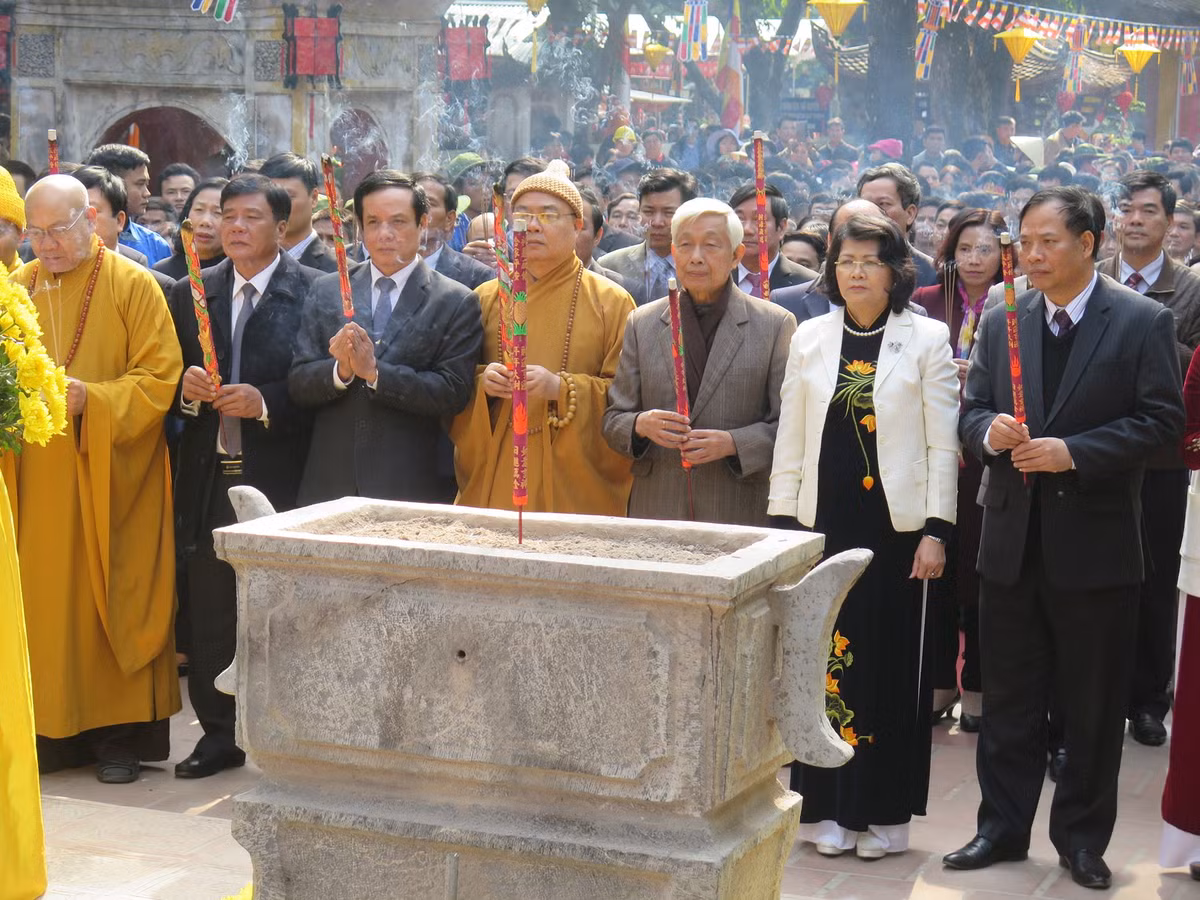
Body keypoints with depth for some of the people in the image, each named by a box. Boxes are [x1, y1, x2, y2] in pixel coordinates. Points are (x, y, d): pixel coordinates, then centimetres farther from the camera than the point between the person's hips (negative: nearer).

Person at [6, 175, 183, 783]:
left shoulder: (133, 287, -2)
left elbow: (159, 378, -7)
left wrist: (91, 399, -21)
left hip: (110, 480, -4)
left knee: (109, 603, 1)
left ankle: (119, 732, 9)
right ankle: (53, 727, 11)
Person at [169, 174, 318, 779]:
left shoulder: (315, 293, -3)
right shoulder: (191, 294, 12)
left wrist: (266, 402, -18)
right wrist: (188, 387, -5)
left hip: (280, 478, -4)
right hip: (208, 475, 4)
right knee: (210, 613, 8)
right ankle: (219, 734, 20)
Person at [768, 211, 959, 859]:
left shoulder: (927, 339, 1)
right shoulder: (810, 338, 8)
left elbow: (943, 444, -1)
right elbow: (790, 440, 10)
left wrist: (937, 530, -7)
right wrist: (780, 524, 5)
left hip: (897, 525, -2)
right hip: (824, 522, 2)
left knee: (893, 665, 2)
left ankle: (885, 811, 13)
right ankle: (828, 807, 15)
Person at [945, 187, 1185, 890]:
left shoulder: (1142, 321, -5)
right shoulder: (1002, 323, 8)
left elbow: (1162, 419, -9)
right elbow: (973, 412, 12)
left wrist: (1074, 452, -19)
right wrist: (989, 431, -12)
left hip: (1095, 542, -4)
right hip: (1013, 539, 4)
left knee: (1093, 705, 7)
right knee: (1009, 698, 12)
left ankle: (1083, 837, 21)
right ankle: (1003, 827, 23)